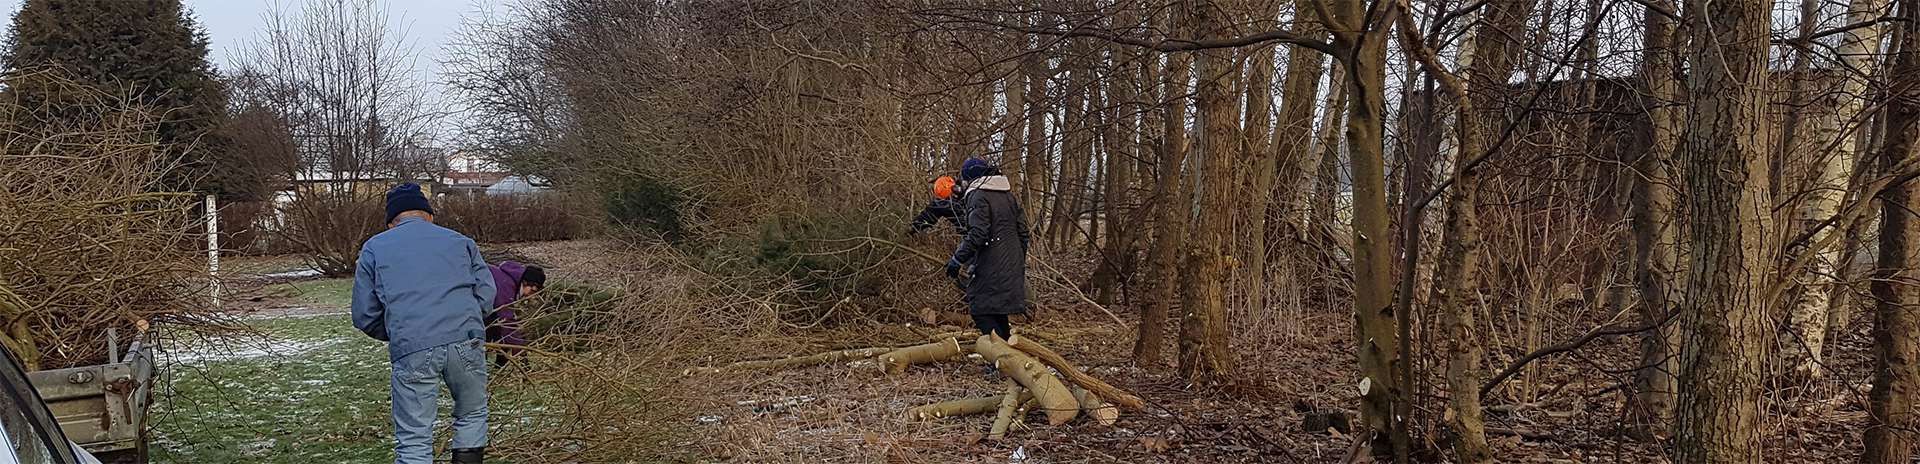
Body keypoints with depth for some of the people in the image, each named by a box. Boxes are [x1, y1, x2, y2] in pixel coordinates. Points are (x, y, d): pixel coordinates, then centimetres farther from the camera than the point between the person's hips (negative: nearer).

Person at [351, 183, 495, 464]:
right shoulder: (460, 241, 21)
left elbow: (364, 316, 14)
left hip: (411, 351, -1)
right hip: (467, 342, 1)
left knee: (413, 440, 6)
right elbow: (487, 296, 12)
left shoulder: (374, 248, 18)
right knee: (472, 415, 23)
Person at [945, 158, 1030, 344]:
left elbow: (977, 234, -20)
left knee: (982, 310, -5)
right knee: (998, 312, 16)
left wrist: (957, 260, -13)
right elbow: (1023, 232, 17)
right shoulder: (1008, 195, 16)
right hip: (1012, 267, 9)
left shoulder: (978, 196, -10)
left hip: (991, 267, -8)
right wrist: (1019, 262, 25)